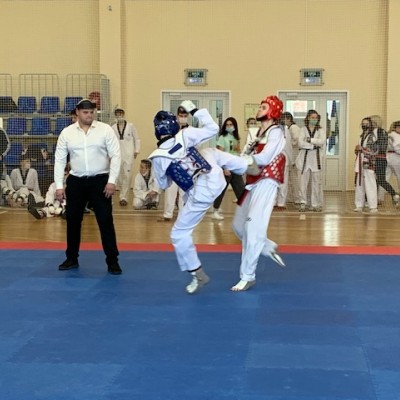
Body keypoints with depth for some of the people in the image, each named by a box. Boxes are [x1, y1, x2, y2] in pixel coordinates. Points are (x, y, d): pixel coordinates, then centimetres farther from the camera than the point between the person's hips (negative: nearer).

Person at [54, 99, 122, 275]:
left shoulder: (105, 129, -4)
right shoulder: (67, 133, 1)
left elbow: (115, 155, -6)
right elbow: (59, 160, 3)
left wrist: (112, 181, -12)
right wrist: (59, 186, -1)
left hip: (100, 180, -2)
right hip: (76, 181, 3)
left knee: (105, 220, -3)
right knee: (73, 220, 12)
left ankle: (112, 261, 7)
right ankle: (72, 258, 28)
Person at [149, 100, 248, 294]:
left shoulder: (157, 157, -8)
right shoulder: (185, 135, -8)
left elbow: (164, 185, 9)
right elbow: (212, 129, 4)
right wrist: (194, 110, 9)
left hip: (200, 194, -3)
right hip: (215, 177, 3)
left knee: (180, 233, 11)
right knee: (211, 152, 33)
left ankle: (198, 275, 14)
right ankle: (247, 166, 49)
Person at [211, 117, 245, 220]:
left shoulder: (236, 138, 13)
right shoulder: (222, 137, -5)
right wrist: (225, 168, -17)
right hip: (226, 167, -6)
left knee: (241, 190, 4)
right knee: (221, 190, 0)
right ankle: (215, 212, 9)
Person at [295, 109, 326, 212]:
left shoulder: (321, 130, 10)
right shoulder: (303, 129, 8)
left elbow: (322, 141, -9)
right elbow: (300, 143, -7)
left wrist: (310, 140, -12)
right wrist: (314, 146, -10)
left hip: (316, 159, 0)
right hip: (305, 158, 0)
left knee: (317, 182, -2)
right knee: (303, 181, -1)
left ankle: (316, 204, 5)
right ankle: (303, 203, 6)